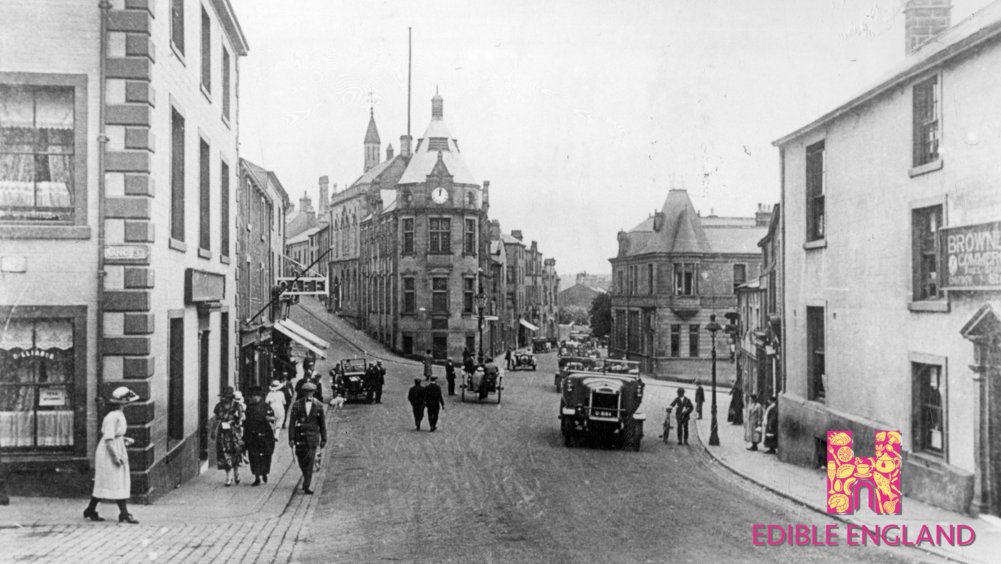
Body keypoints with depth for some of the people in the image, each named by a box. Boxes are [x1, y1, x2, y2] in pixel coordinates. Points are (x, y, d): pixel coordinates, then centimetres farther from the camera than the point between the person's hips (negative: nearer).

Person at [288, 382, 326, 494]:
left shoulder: (318, 405, 1)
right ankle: (306, 479, 36)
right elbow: (292, 422, -1)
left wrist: (324, 439, 5)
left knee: (310, 461, -9)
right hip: (300, 436, 1)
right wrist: (291, 438, -7)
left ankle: (306, 486, -8)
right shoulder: (297, 404, -1)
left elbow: (322, 423, 6)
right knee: (301, 461, 9)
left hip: (312, 436, -1)